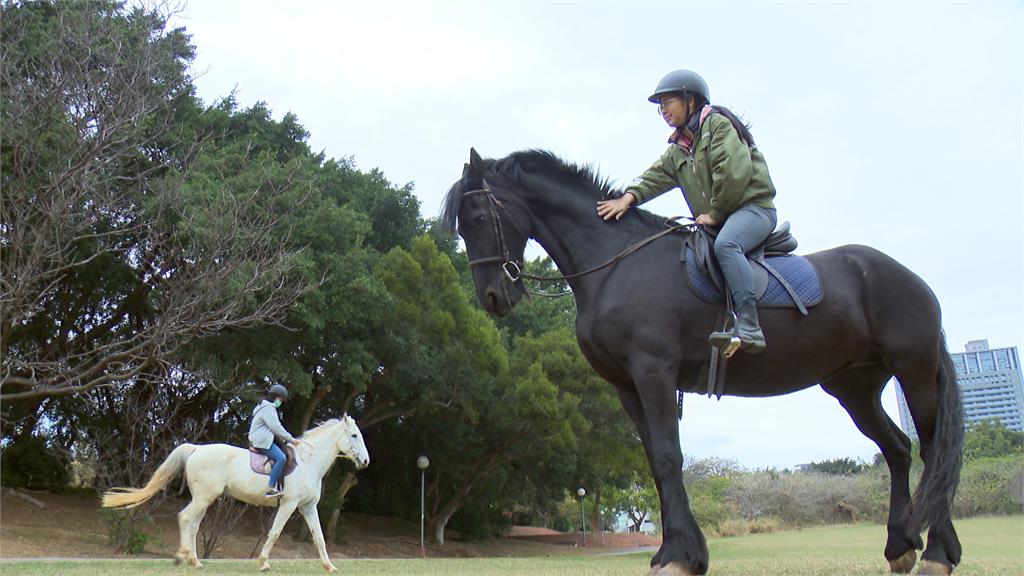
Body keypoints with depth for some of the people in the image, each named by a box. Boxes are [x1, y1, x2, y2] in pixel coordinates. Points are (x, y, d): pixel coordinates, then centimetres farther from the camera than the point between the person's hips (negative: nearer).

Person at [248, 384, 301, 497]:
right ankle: (271, 489, -29)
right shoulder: (268, 408, -13)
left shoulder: (268, 407, 21)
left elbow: (274, 427, 24)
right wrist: (291, 439, -11)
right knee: (281, 458, -25)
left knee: (285, 454, 14)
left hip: (264, 440, 11)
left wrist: (283, 439, 14)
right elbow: (276, 428, -17)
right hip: (262, 441, -11)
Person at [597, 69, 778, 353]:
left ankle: (749, 326, -42)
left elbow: (735, 172, -16)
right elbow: (655, 175, 3)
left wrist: (715, 214, -12)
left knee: (725, 244, -36)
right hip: (717, 220, 9)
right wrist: (629, 196, -16)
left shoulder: (717, 123, -3)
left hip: (753, 206, -9)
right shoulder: (678, 150, 20)